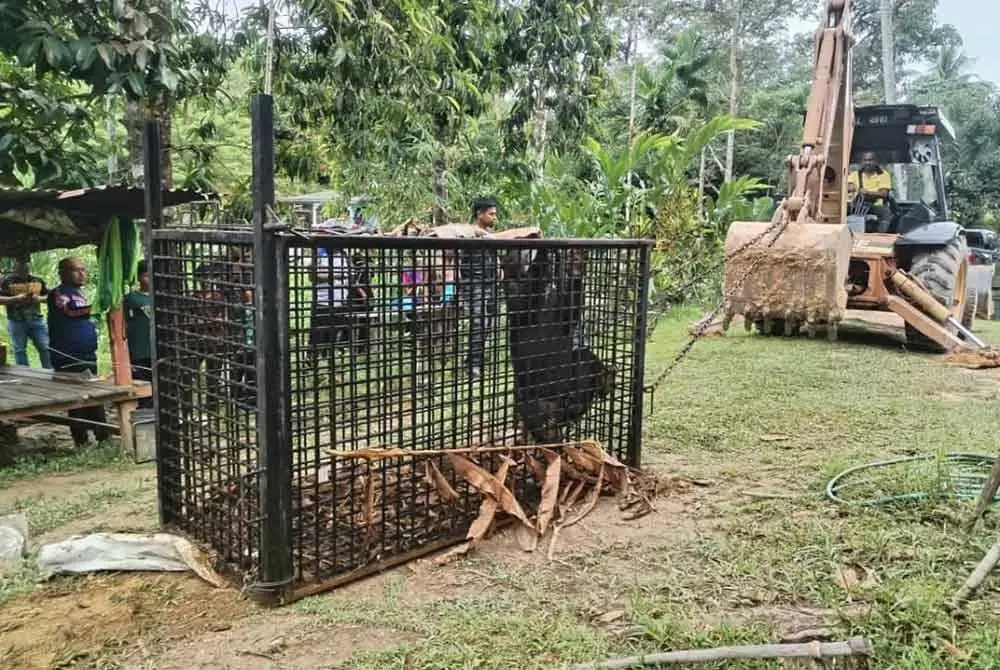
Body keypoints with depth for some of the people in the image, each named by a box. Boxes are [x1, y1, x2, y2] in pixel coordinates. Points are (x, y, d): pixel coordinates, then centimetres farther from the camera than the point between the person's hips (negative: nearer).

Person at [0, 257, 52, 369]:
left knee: (45, 347, 0)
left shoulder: (38, 280, 10)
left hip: (36, 319, 2)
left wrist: (39, 298, -6)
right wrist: (16, 299, -16)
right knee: (20, 350, 5)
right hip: (16, 321, -2)